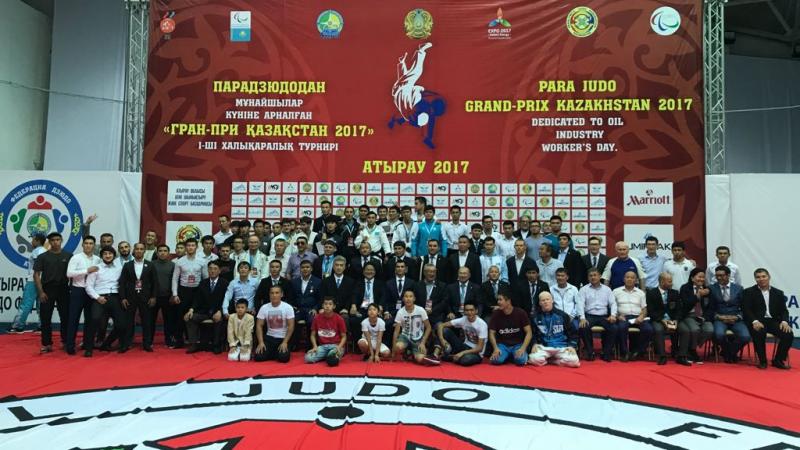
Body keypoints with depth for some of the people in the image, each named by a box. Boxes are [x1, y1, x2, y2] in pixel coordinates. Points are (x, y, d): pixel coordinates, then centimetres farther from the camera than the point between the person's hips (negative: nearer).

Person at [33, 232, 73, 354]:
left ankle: (66, 342, 14)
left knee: (65, 316, 4)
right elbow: (36, 274, -1)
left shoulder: (68, 256, 3)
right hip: (47, 290, -1)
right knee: (45, 317, 1)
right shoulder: (42, 257, 1)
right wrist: (41, 292, -9)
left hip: (63, 290, 1)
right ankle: (46, 344, 9)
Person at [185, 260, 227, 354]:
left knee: (219, 320, -34)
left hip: (217, 312, -4)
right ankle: (194, 344, -14)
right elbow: (197, 298, 8)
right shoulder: (203, 283, 13)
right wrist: (191, 309, -10)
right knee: (190, 318, -19)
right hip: (204, 312, 4)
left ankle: (216, 346, -19)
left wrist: (220, 312, -23)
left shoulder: (224, 284, 0)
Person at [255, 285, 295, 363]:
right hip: (269, 338, 2)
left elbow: (291, 326, -11)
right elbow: (259, 326, -2)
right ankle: (272, 353, 13)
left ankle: (280, 352, 11)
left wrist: (285, 342, -18)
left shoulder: (288, 307, -10)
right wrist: (261, 342, -13)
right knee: (258, 357, -17)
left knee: (283, 358, -25)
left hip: (283, 338, -2)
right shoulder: (264, 308, -3)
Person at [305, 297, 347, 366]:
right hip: (322, 346, 3)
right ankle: (327, 356, 1)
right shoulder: (317, 318, 1)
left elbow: (344, 336, 0)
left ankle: (336, 355, 0)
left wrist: (339, 347, -18)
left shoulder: (339, 319, -5)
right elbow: (313, 335, 10)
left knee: (332, 359, -37)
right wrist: (315, 347, -8)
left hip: (335, 345, -3)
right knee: (308, 358, -24)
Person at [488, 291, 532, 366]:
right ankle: (507, 356, 5)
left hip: (518, 344, -1)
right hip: (502, 344, 1)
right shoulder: (496, 314, -3)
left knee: (521, 360, -32)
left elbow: (529, 333, -8)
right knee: (495, 360, -29)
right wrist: (495, 348, -16)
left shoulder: (521, 313, -7)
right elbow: (492, 333, 0)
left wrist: (523, 348, -20)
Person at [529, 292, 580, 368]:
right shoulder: (536, 317, 8)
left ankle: (550, 360, -1)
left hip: (562, 347, 1)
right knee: (534, 359, -31)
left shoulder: (562, 315, 6)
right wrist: (534, 344, -4)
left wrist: (572, 346, -5)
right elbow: (533, 333, 15)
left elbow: (572, 332, 9)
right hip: (544, 347, -1)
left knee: (573, 361, -27)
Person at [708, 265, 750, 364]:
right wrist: (718, 316, -11)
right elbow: (710, 308, 6)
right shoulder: (712, 288, 5)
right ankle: (726, 351, 3)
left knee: (745, 337, -26)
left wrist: (737, 317, -9)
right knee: (719, 334, -33)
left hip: (736, 319, 1)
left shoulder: (739, 288, 9)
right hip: (720, 319, -1)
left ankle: (731, 351, 7)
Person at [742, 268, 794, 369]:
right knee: (759, 333, -36)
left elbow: (783, 310, 11)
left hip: (773, 321, 4)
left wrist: (784, 321, -11)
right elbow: (746, 310, -4)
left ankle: (778, 360, -6)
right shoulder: (749, 292, 5)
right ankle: (762, 361, -17)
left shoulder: (778, 293, 17)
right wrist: (755, 321, -22)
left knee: (788, 334, -24)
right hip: (757, 322, -4)